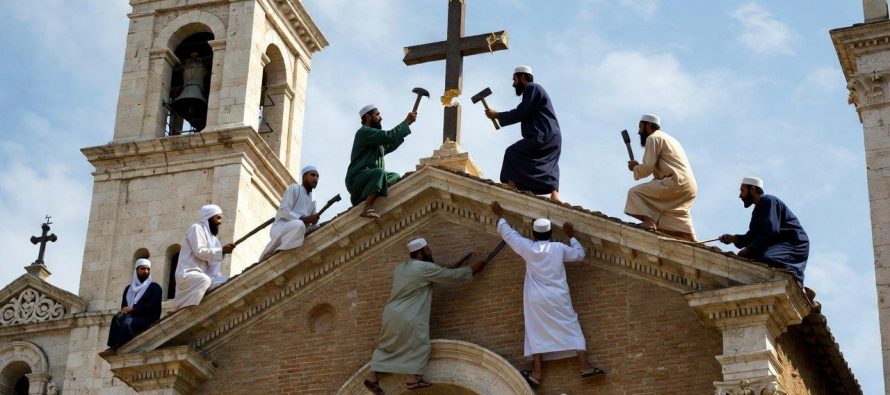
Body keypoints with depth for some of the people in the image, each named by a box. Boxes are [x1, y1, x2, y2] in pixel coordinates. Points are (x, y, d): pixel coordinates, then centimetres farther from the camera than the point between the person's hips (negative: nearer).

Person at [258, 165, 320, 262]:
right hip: (281, 227, -9)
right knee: (298, 225, -35)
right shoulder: (294, 188, 3)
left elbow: (310, 226, 18)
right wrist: (303, 219, -21)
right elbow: (283, 210, -11)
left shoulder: (312, 202, 24)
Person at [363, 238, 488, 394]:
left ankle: (372, 376, 8)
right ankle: (413, 378, -1)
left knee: (387, 346, 15)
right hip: (409, 318, -8)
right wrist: (473, 270, 8)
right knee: (420, 345, 5)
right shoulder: (425, 268, -10)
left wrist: (446, 270, 24)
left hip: (391, 314, 8)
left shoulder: (400, 268, 15)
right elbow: (452, 276, -4)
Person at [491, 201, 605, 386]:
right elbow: (579, 254, 15)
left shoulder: (527, 247, 1)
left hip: (536, 299, 1)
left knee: (536, 333, 2)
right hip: (558, 298, -1)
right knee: (571, 329, 2)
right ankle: (585, 366, -7)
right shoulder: (559, 248, 0)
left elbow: (508, 234, 14)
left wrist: (500, 216, 29)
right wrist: (571, 236, 26)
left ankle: (537, 372, -7)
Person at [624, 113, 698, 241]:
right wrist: (639, 166, 21)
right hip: (689, 188, 9)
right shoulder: (667, 138, 31)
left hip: (676, 183, -9)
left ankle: (649, 222, -27)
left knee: (635, 193, -8)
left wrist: (635, 168, 12)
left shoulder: (653, 138, 1)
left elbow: (647, 168, -7)